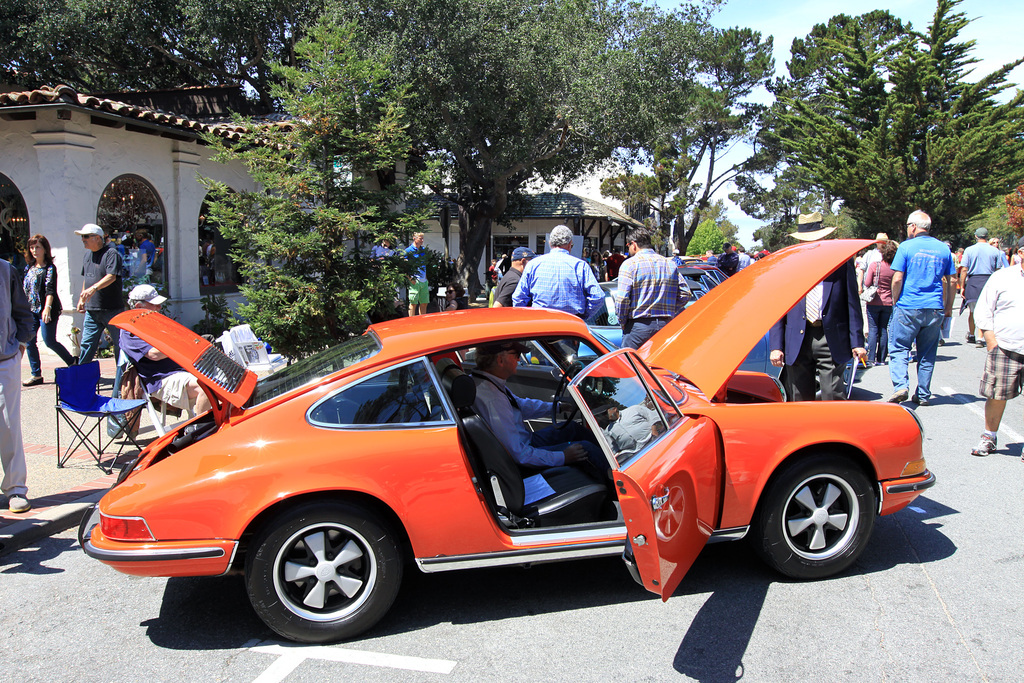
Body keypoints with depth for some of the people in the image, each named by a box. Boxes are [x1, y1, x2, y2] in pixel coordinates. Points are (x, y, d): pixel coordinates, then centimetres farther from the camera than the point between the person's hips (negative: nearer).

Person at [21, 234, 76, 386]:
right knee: (29, 340, 3)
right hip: (31, 310, 7)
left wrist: (47, 308, -31)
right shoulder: (29, 267, 11)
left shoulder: (49, 268, -9)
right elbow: (25, 288, 18)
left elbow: (50, 289, -19)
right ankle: (36, 375, 10)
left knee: (49, 341, -5)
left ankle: (73, 362, 17)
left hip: (45, 310, -7)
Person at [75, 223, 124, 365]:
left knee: (119, 343, 3)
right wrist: (82, 299, 22)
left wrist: (93, 288, -35)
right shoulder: (88, 255, 14)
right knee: (87, 344, 7)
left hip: (111, 309, -7)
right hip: (91, 310, 7)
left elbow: (111, 276, -24)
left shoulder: (111, 253, -11)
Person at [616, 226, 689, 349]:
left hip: (638, 326, -5)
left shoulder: (630, 264, -5)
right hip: (666, 325, 5)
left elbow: (622, 299, -12)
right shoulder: (670, 264, 13)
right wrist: (669, 313, 16)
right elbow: (685, 294, 11)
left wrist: (623, 323, 2)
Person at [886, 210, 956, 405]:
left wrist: (895, 302, 3)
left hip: (908, 307, -4)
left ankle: (900, 386, -15)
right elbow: (951, 281, 10)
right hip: (935, 308, 4)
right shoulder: (943, 248, 8)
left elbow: (897, 279, -10)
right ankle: (923, 395, 15)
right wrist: (948, 307, 19)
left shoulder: (906, 246, -5)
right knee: (927, 354, 11)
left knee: (899, 348, 3)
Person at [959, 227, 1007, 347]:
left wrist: (962, 286, 1)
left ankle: (971, 335, 29)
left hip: (973, 281, 0)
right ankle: (980, 338, -5)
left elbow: (964, 270, -4)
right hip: (989, 281, 0)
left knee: (973, 311, 15)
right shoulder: (995, 251, 2)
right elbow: (999, 271, 1)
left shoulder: (969, 250, -1)